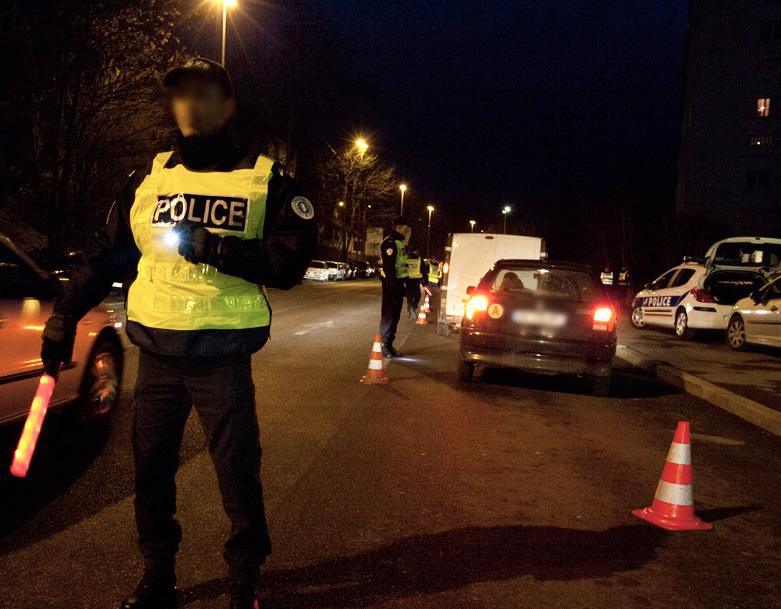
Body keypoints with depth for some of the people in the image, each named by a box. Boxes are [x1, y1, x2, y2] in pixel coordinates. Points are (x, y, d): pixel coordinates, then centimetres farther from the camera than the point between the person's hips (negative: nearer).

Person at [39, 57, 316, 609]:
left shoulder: (267, 179, 0)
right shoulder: (150, 177, 9)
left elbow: (289, 262, -11)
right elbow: (105, 254, 13)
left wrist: (217, 249, -21)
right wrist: (65, 315, 8)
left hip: (223, 357, -3)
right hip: (155, 352, 4)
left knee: (238, 473, 2)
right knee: (152, 469, 11)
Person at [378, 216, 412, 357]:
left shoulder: (399, 243, 18)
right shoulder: (390, 242, -15)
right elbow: (388, 266, -22)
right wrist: (393, 285, -25)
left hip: (397, 283, 10)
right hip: (391, 283, -10)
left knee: (395, 315, 13)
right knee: (388, 315, -7)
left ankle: (389, 344, 20)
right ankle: (384, 346, -3)